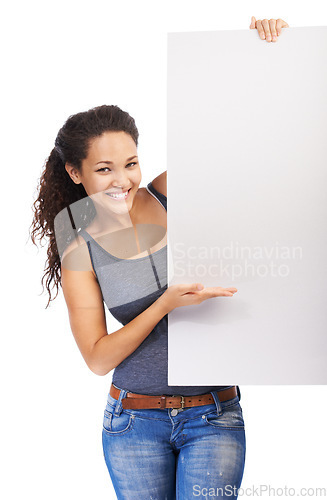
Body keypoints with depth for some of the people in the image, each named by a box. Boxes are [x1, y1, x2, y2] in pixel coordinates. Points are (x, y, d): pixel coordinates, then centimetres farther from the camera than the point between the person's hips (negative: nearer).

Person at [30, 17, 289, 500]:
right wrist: (167, 303, -21)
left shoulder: (171, 194, -3)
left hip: (214, 417, 0)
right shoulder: (80, 250, -5)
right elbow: (98, 357, -9)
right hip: (134, 421, 0)